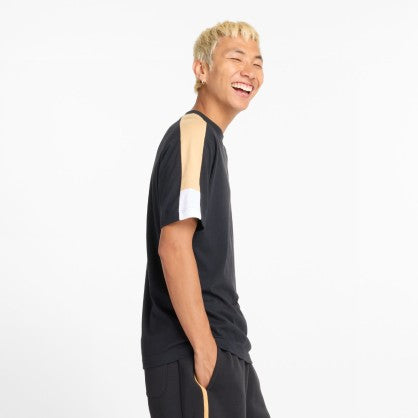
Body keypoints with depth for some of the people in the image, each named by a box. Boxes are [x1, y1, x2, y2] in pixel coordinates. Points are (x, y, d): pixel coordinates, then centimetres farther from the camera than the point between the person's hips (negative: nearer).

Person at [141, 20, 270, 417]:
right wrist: (204, 348, -20)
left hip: (229, 349, 9)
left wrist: (222, 346, 17)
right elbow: (173, 246, -20)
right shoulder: (191, 131, -11)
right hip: (192, 352, -9)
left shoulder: (210, 140, 18)